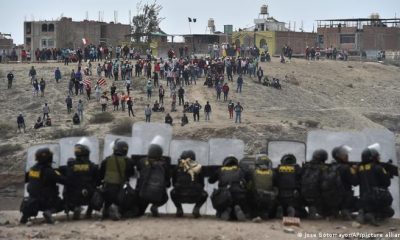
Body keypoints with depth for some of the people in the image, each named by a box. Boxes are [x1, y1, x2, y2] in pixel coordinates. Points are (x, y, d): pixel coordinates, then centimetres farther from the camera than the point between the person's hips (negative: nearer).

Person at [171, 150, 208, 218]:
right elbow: (202, 185, 17)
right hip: (195, 197, 0)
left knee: (173, 192, 36)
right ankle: (196, 208, 10)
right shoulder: (198, 168, 11)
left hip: (180, 197, 1)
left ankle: (179, 209, 16)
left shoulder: (177, 168, 11)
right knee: (204, 194, 33)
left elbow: (173, 184, 20)